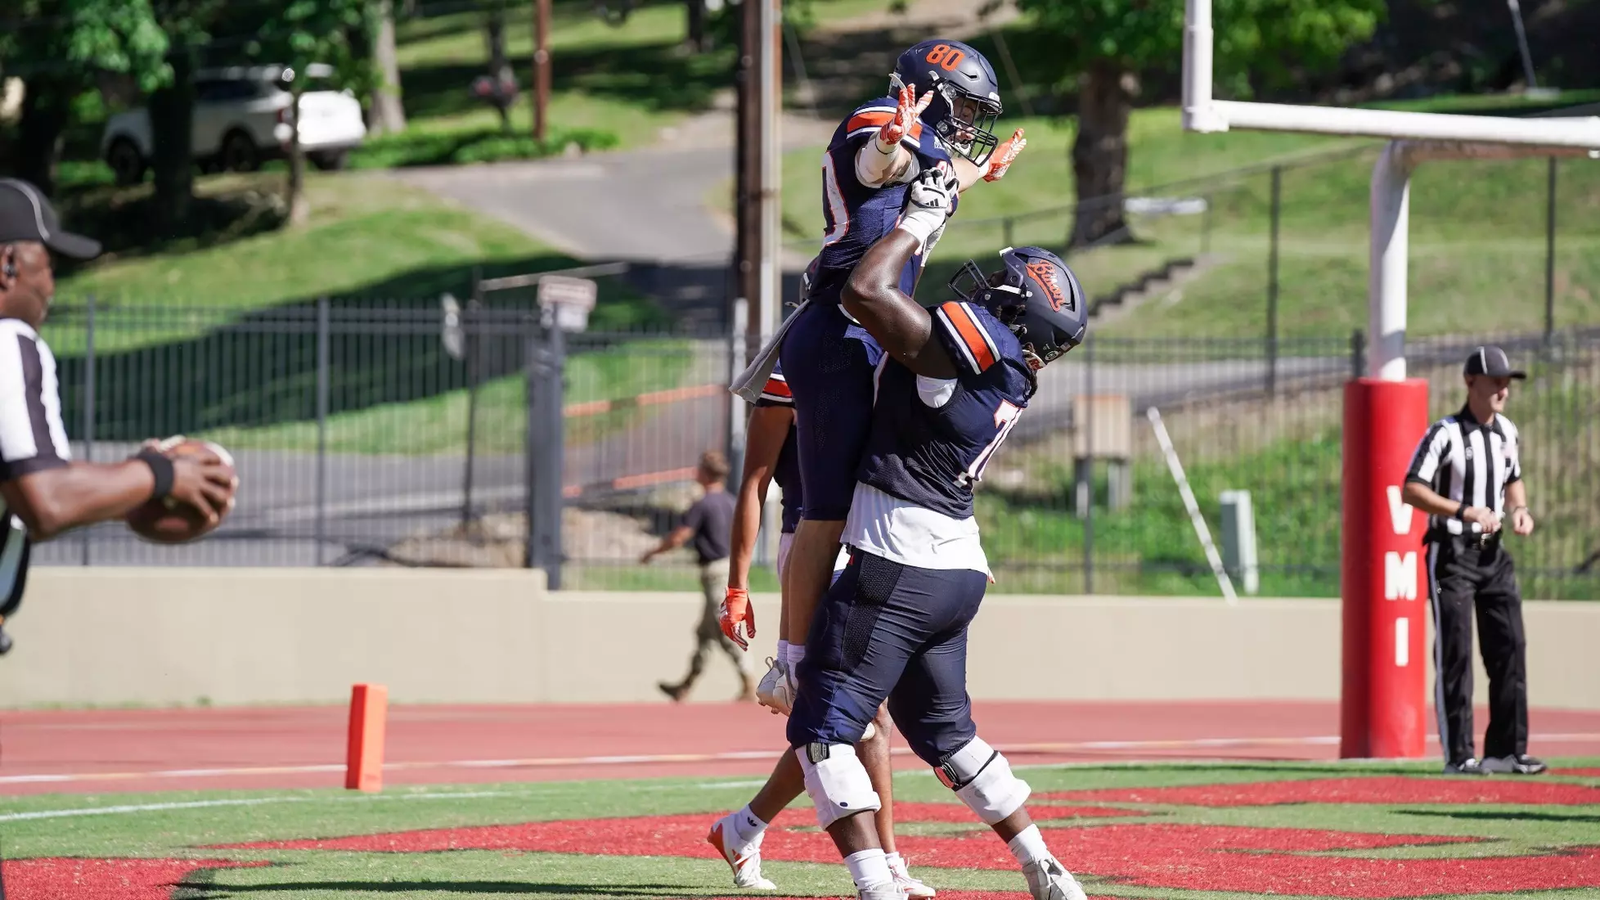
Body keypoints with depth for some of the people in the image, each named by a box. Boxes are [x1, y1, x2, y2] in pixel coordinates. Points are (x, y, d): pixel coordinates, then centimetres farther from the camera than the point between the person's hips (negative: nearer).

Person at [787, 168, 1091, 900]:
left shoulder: (951, 345, -17)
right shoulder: (1010, 374, 10)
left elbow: (865, 292, -22)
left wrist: (922, 217, -10)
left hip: (897, 566, -9)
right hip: (955, 571, 9)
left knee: (823, 726, -4)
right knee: (945, 729, 24)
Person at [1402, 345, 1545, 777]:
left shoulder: (1507, 433, 9)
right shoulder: (1445, 434, -13)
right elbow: (1411, 489, -18)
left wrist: (1520, 509, 3)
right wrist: (1465, 511, -27)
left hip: (1493, 552, 7)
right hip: (1451, 553, -7)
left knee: (1510, 648, 4)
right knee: (1455, 652, -7)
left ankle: (1507, 750, 10)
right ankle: (1458, 755, -4)